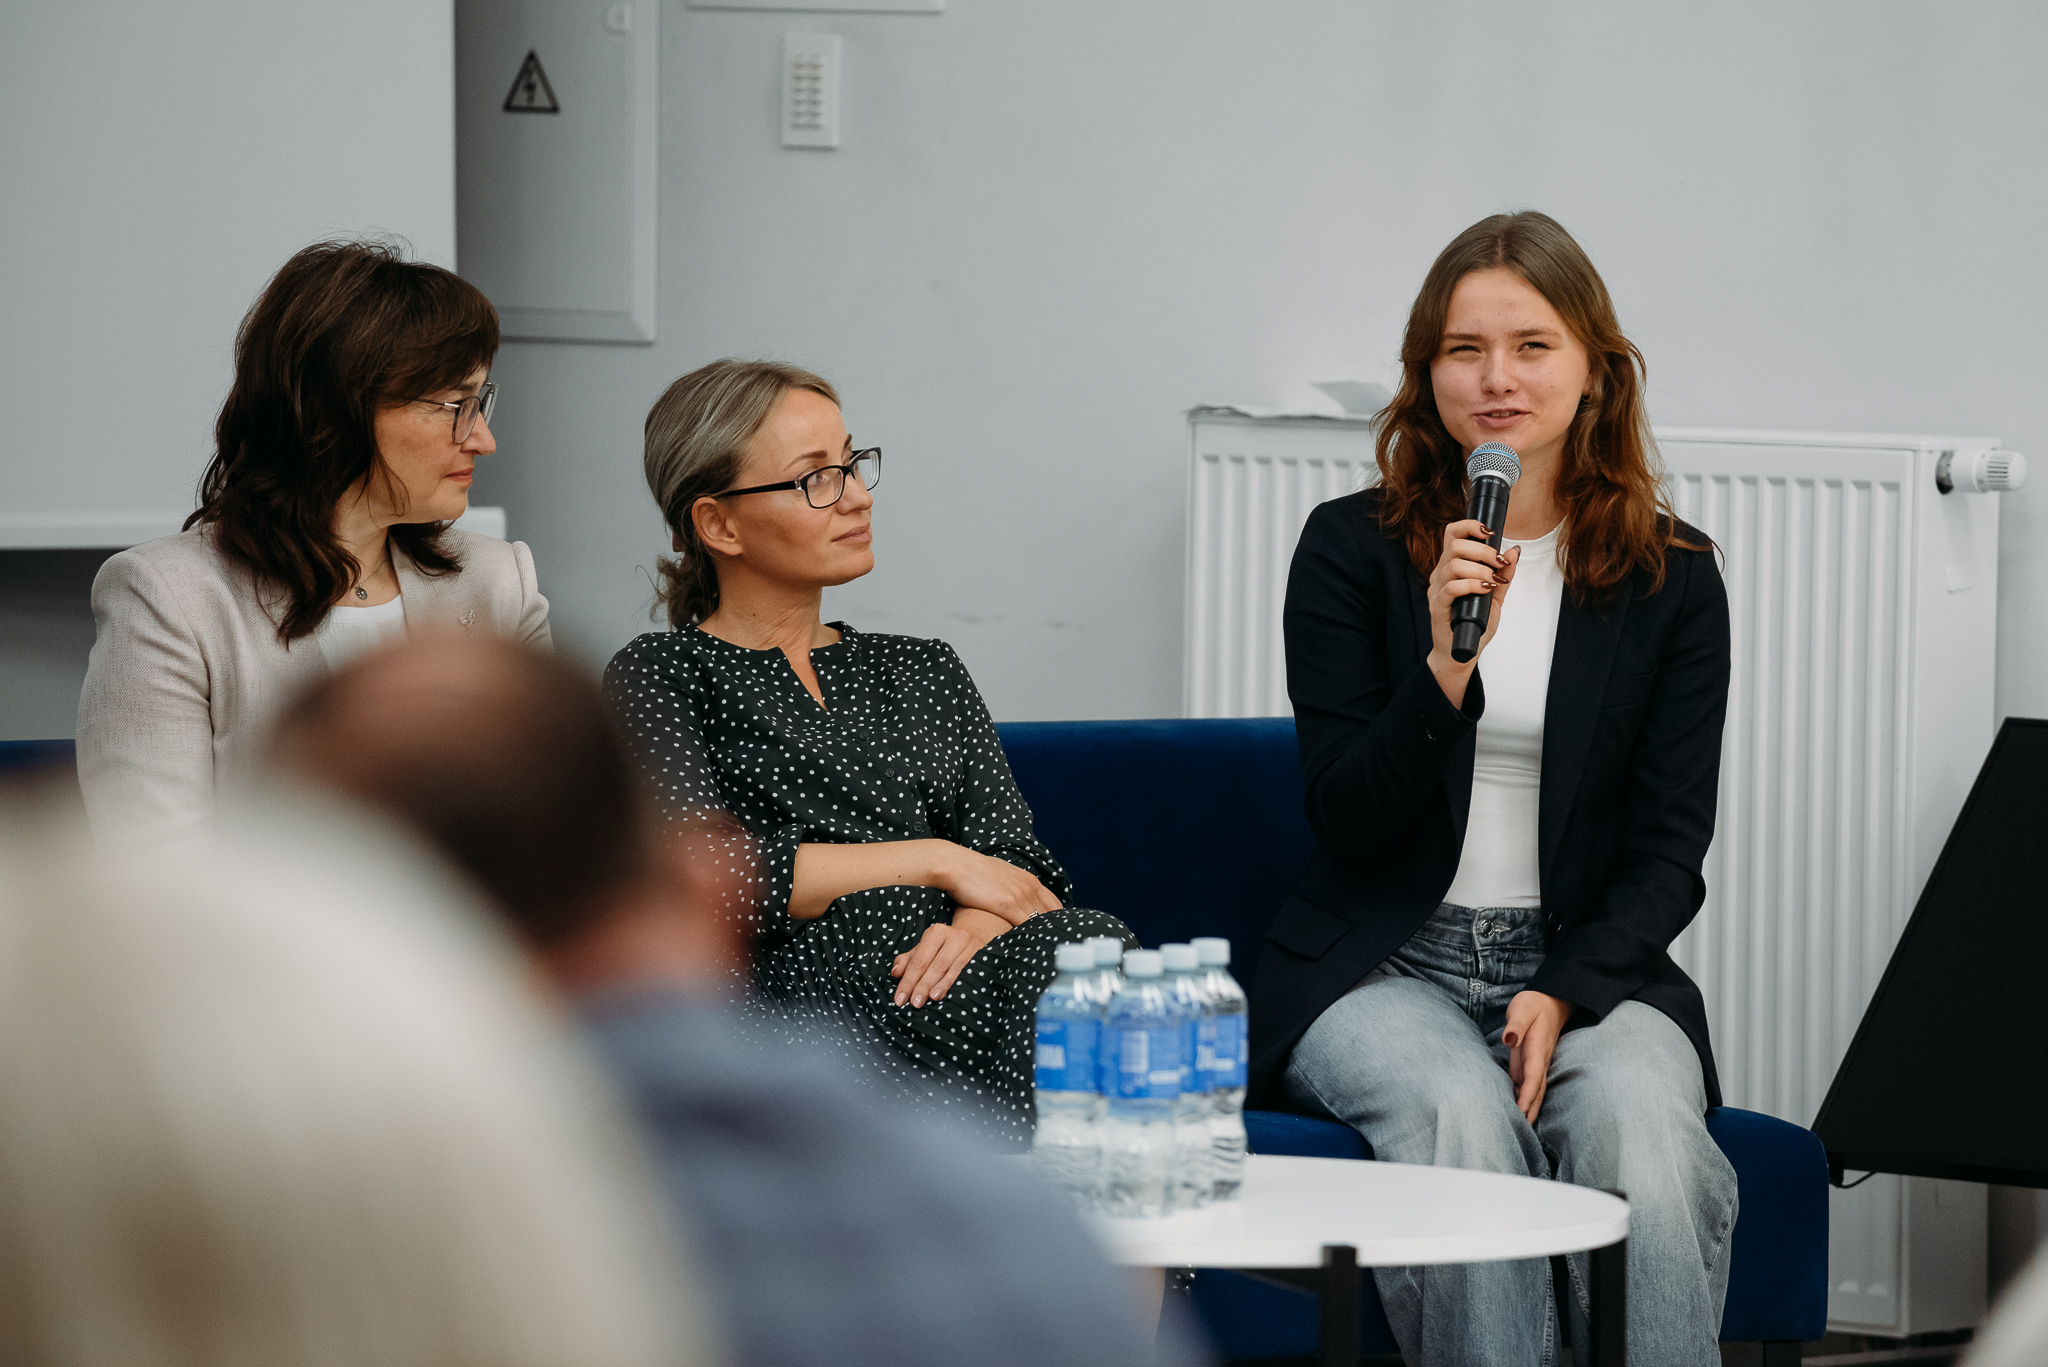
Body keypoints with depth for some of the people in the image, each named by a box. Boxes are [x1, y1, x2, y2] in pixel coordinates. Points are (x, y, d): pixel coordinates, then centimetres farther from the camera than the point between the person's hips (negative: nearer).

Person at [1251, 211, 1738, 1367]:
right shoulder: (1351, 550, 3)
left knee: (1637, 1122, -33)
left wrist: (1566, 996, -14)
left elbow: (1670, 851, 4)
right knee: (1464, 1117, -34)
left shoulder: (1672, 578, 7)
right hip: (1384, 966, -1)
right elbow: (1350, 825, -3)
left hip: (1590, 967, 1)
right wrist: (1447, 664, -19)